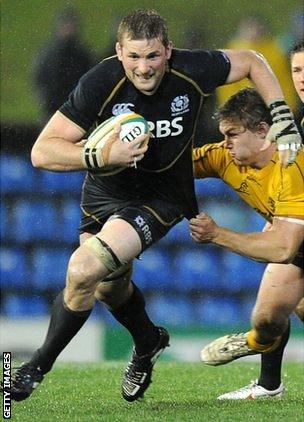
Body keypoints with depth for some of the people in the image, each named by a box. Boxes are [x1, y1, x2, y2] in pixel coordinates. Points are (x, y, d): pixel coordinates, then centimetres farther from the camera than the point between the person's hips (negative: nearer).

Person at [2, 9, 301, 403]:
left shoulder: (191, 71, -23)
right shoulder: (100, 83, -27)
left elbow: (252, 61, -1)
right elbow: (42, 152, -27)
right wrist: (102, 156, -41)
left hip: (161, 198, -2)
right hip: (103, 192, 2)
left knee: (83, 271, -22)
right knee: (109, 288, 22)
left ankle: (38, 367, -3)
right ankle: (148, 343, 56)